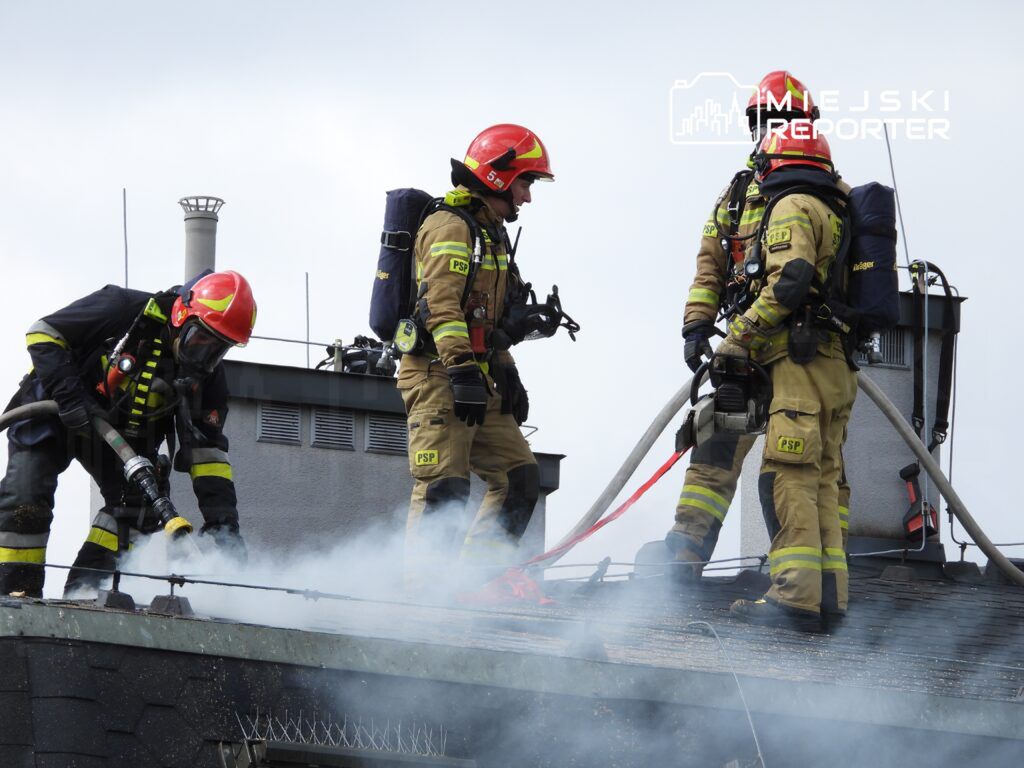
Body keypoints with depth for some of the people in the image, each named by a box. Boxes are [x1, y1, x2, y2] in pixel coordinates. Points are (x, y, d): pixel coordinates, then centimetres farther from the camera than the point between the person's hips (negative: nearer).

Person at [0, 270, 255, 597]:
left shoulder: (207, 376, -11)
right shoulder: (125, 310, -26)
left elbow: (207, 448, -9)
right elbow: (44, 333, -20)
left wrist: (222, 518, -21)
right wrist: (68, 394, -32)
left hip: (123, 434, 5)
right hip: (54, 411, -5)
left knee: (139, 502, -15)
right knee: (26, 499, -19)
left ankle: (84, 590, -10)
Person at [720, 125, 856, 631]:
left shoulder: (792, 206, -4)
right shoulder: (835, 212, 24)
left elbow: (789, 281, -18)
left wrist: (740, 336, -11)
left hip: (802, 361, -10)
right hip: (837, 366, 10)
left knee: (787, 477, -14)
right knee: (820, 480, 10)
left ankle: (796, 598, -21)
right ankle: (827, 596, 7)